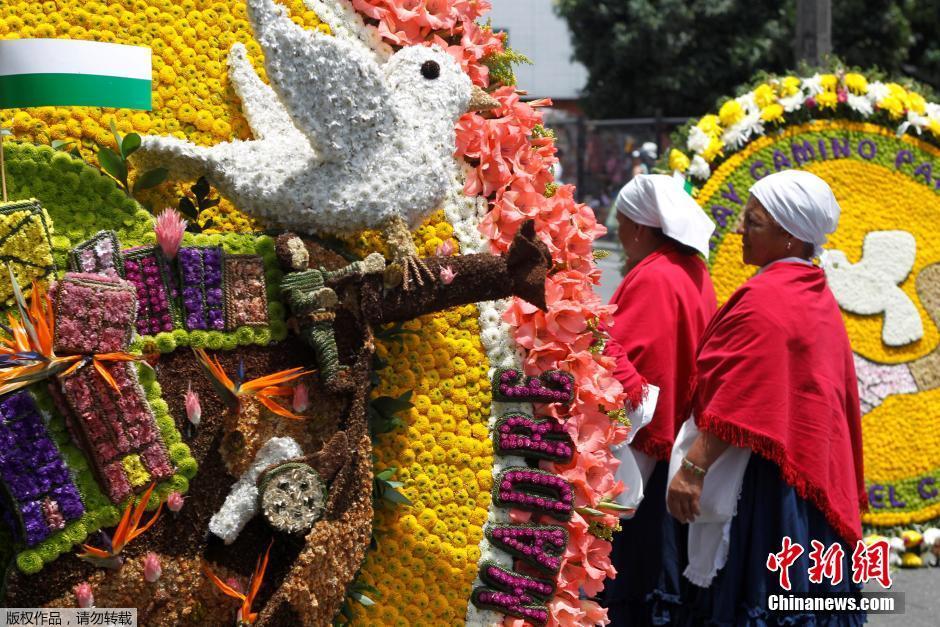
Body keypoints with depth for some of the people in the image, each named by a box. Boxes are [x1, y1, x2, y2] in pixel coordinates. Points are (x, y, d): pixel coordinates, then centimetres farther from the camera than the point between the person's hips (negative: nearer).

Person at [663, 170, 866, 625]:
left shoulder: (766, 298, -16)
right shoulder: (818, 298, 13)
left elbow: (736, 401, -21)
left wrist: (693, 467, -20)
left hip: (761, 478, -10)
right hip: (811, 473, 10)